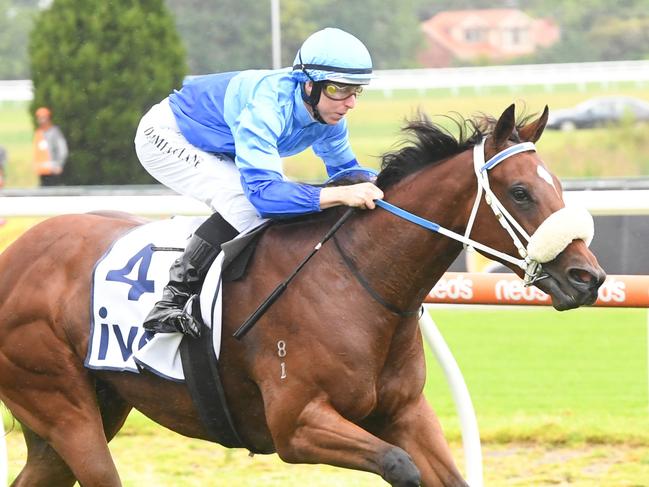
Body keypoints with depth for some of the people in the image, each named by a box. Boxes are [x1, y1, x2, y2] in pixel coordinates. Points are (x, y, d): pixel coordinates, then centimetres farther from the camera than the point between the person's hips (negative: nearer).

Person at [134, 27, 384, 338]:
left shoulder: (329, 114, -14)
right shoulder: (266, 105, -39)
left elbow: (344, 167, 2)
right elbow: (263, 190, -46)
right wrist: (340, 195, -56)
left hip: (215, 151, 9)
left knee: (289, 198, 2)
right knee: (247, 204, -28)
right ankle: (172, 303, -26)